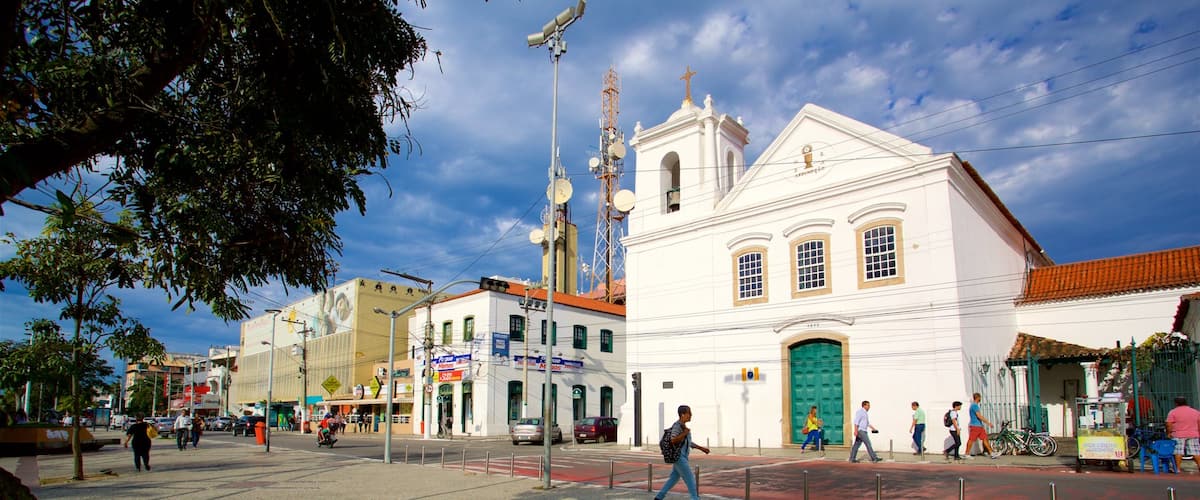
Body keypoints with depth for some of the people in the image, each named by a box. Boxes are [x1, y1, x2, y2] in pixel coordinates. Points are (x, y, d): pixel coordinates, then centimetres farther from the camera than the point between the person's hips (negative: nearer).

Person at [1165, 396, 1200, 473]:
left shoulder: (1173, 412, -6)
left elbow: (1169, 425, -10)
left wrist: (1168, 433, 1)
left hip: (1178, 435, -4)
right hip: (1193, 435, 4)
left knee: (1178, 452, -1)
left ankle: (1177, 469, -2)